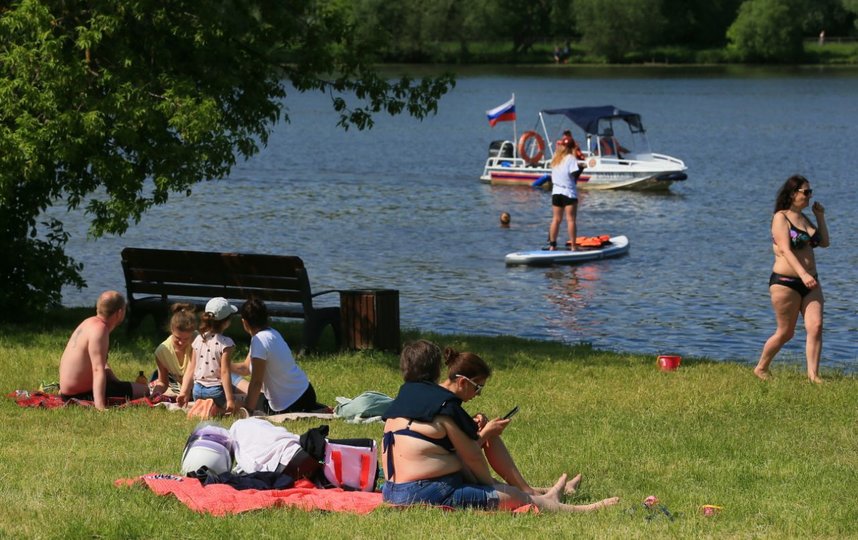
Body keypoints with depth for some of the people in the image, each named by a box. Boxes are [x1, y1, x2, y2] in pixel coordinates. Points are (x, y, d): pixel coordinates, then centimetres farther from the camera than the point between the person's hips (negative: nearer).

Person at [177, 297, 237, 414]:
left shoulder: (198, 340, 4)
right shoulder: (225, 343, -12)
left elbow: (190, 369, 5)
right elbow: (224, 373, -14)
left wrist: (183, 392, 9)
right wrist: (230, 400, -11)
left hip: (198, 390, 5)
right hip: (216, 390, -5)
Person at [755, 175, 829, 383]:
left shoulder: (803, 218, 15)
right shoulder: (781, 218, -8)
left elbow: (824, 243, 20)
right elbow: (785, 249, -21)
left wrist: (820, 216, 11)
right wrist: (803, 274, -33)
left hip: (810, 283, 7)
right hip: (785, 282, -7)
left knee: (816, 326, -10)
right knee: (785, 333, 0)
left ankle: (813, 374, -10)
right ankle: (761, 369, 20)